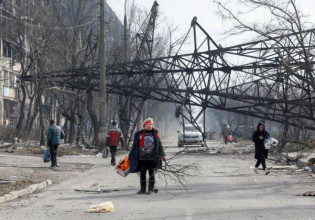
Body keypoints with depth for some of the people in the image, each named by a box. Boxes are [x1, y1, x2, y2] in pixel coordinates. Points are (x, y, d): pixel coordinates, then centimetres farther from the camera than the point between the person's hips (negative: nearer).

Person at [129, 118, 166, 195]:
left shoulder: (155, 134, 4)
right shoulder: (140, 134, 5)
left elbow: (159, 144, 7)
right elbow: (135, 146, 10)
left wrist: (162, 155, 2)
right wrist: (131, 156, 10)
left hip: (151, 157, -1)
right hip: (142, 157, 2)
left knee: (151, 173, 3)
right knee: (142, 174, 6)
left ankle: (151, 189, 8)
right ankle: (142, 189, 13)